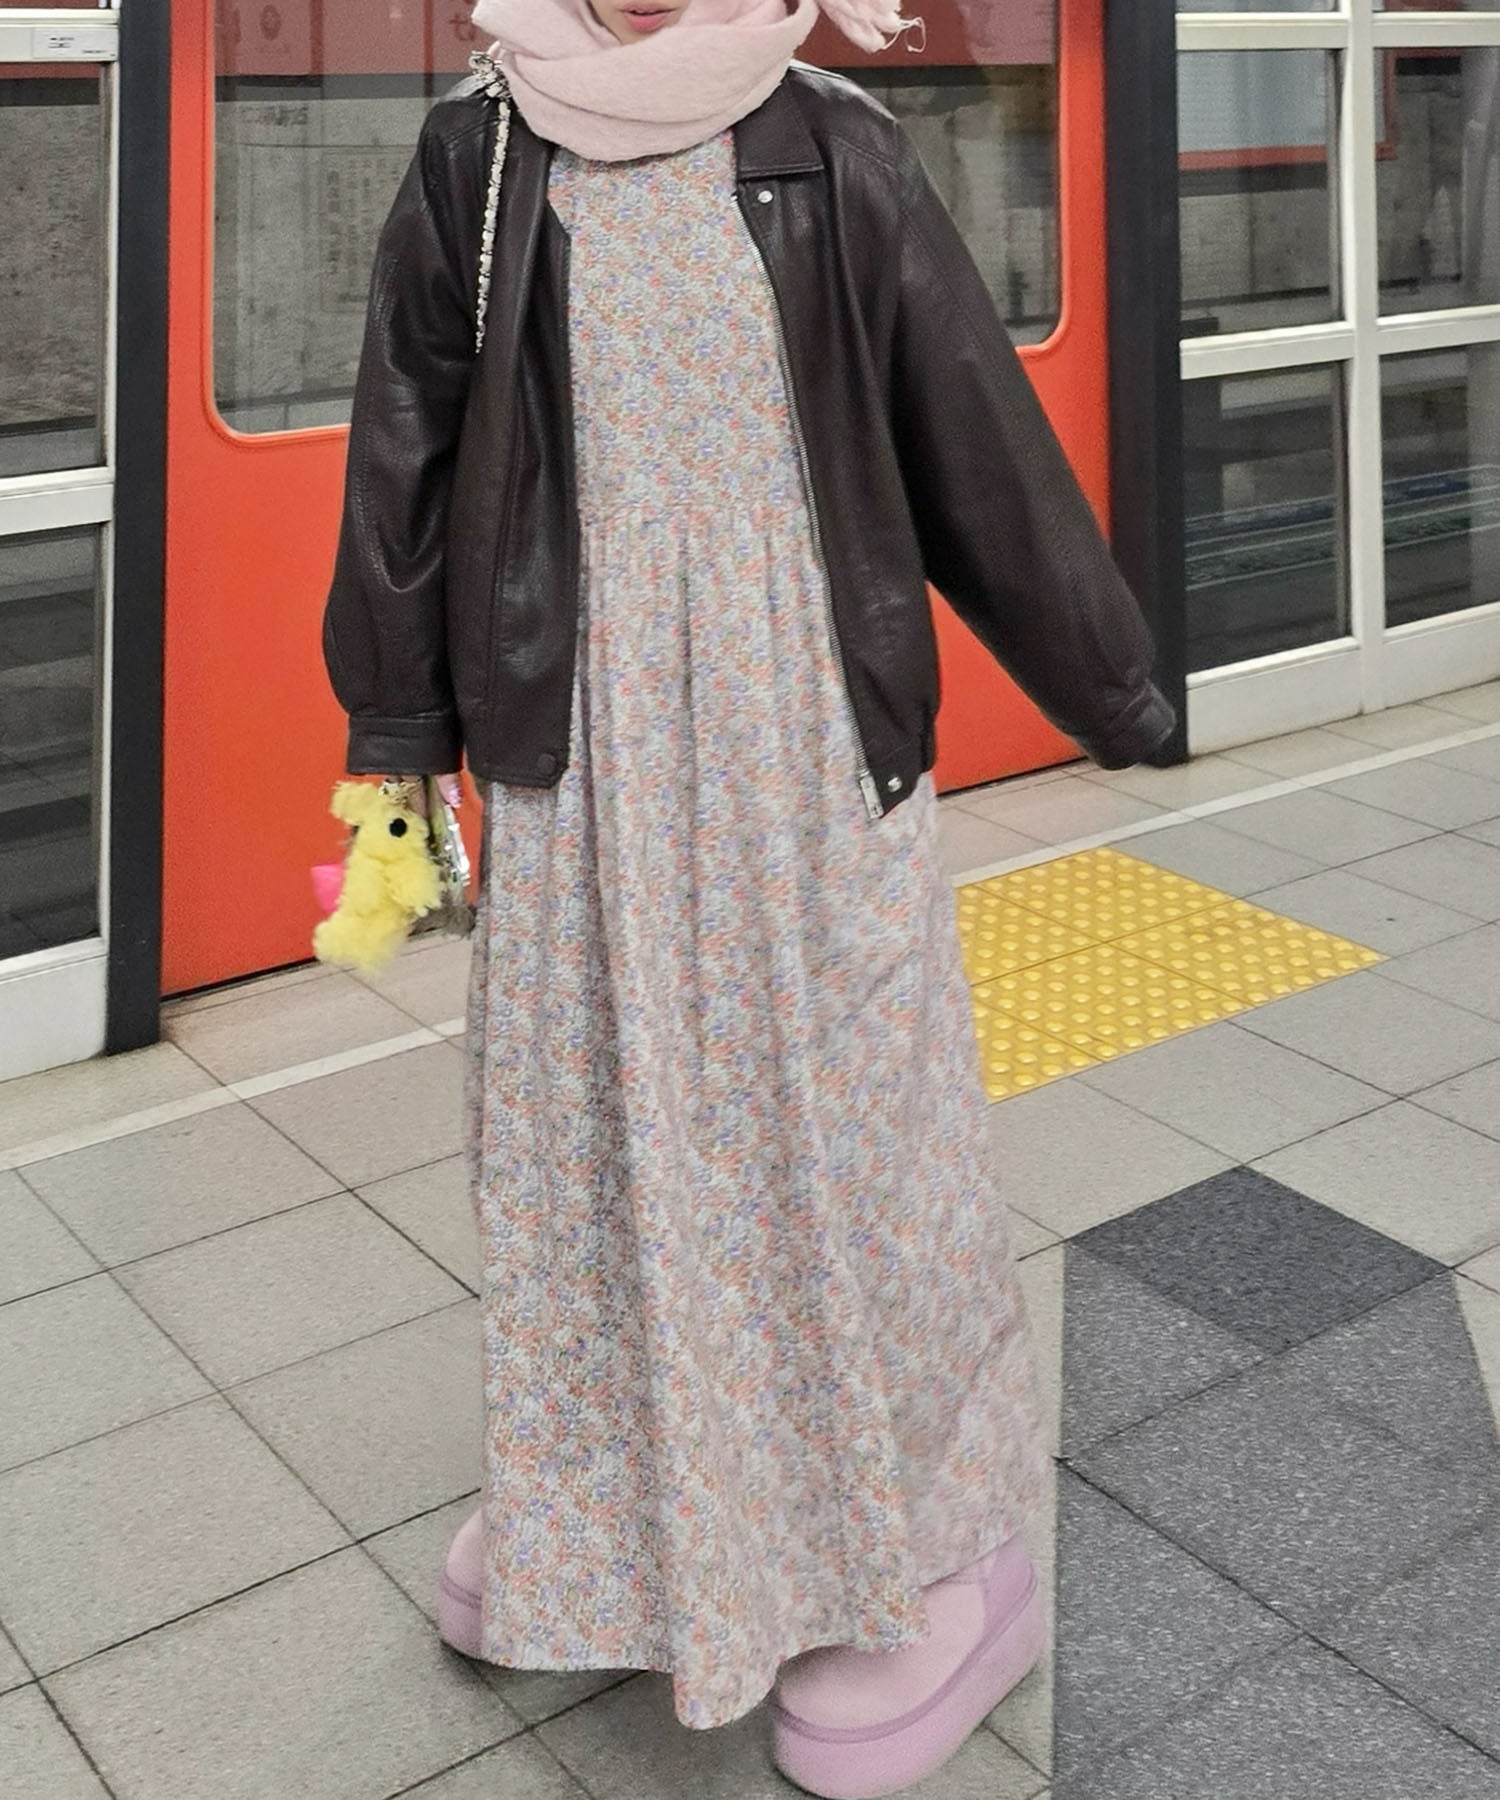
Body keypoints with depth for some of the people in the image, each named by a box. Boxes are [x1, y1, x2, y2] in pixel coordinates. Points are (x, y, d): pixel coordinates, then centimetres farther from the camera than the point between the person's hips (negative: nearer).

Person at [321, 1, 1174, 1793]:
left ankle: (933, 1560, 26)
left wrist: (1129, 713, 5)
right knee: (579, 1120, 13)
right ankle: (591, 1501, 37)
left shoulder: (840, 164, -2)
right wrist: (397, 748, 7)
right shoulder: (475, 164, 0)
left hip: (811, 740, -1)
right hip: (581, 751, 2)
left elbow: (986, 454, 1)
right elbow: (403, 470, 5)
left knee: (835, 1112, 7)